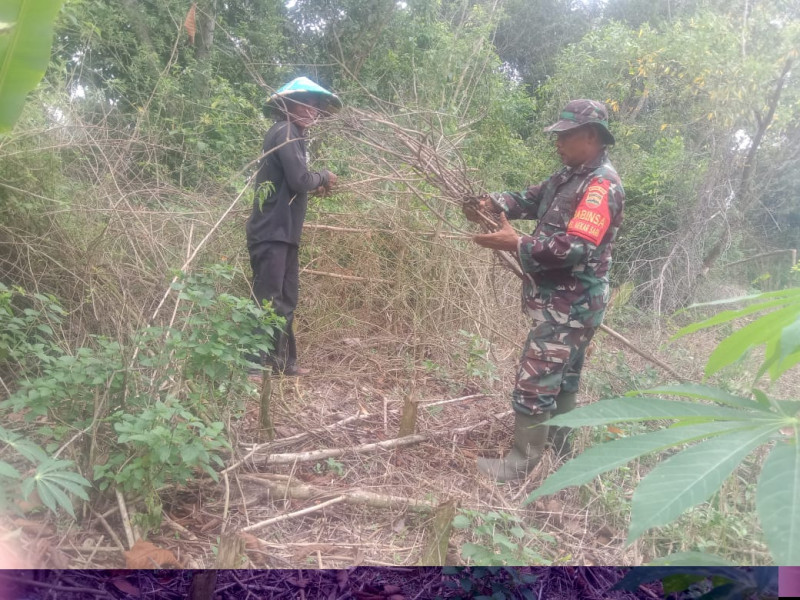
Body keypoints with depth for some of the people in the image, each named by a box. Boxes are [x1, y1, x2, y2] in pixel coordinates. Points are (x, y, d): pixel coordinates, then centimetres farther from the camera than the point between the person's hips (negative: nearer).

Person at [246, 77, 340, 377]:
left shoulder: (292, 134, 19)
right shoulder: (285, 132, -11)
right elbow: (299, 180, -20)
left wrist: (315, 187, 7)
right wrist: (322, 177, -3)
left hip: (283, 232, 10)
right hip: (272, 232, -10)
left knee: (285, 300, 13)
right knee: (267, 301, -9)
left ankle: (283, 361, 22)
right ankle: (252, 364, -4)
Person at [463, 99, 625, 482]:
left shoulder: (602, 186, -20)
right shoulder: (572, 174, 12)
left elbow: (577, 248, -29)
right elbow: (532, 198, 14)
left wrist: (516, 244, -28)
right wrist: (495, 204, -5)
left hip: (570, 305, -10)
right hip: (562, 300, 10)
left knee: (533, 381, -6)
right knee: (562, 376, 21)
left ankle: (522, 462, 8)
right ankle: (559, 447, 38)